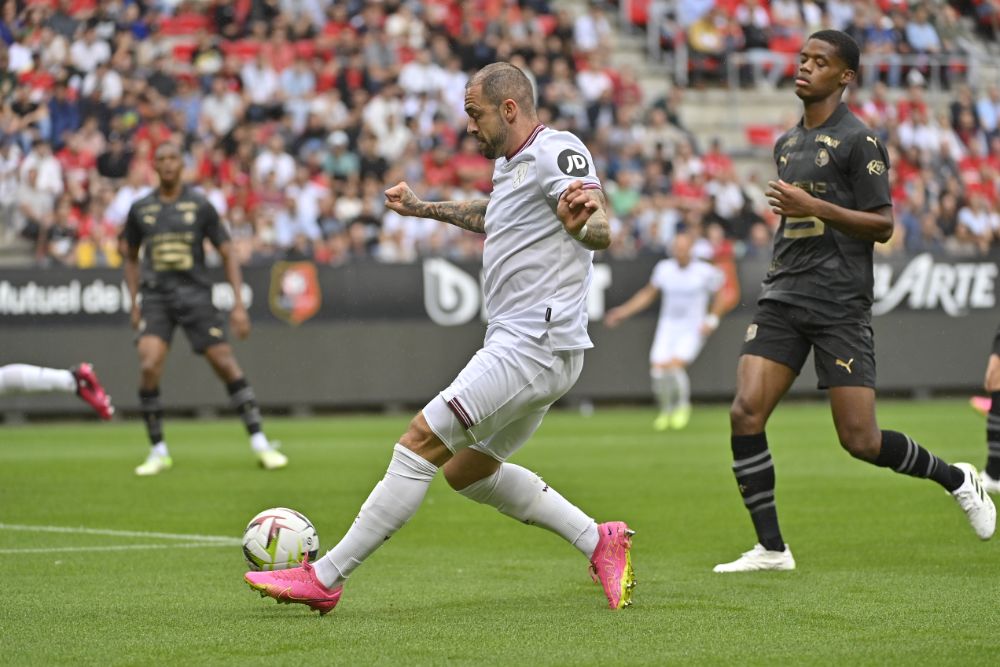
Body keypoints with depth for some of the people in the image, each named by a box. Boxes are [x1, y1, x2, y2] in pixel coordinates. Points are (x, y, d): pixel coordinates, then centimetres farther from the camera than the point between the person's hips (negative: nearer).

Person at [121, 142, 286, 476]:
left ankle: (259, 443, 2)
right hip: (155, 298, 1)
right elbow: (130, 257, 19)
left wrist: (239, 304, -3)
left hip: (195, 294, -1)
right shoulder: (141, 209, 7)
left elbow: (227, 253, 4)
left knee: (226, 364, -7)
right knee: (149, 367, -17)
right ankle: (158, 451, -3)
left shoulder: (200, 205, 2)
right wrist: (135, 304, 10)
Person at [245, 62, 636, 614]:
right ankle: (599, 542, 15)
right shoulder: (510, 162, 17)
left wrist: (582, 220, -50)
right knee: (466, 471, 17)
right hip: (523, 346, 11)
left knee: (421, 442, -13)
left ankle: (324, 579, -12)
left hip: (533, 349, -11)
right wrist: (424, 209, 44)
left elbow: (601, 232, -28)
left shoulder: (556, 153, -13)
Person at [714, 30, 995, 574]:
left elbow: (883, 225, -10)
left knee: (859, 441, -6)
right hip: (783, 301, 7)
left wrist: (814, 207, -19)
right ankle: (771, 548, -4)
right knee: (745, 412, -11)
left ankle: (955, 479, 21)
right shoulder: (786, 144, 17)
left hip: (839, 305, -6)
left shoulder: (858, 141, -6)